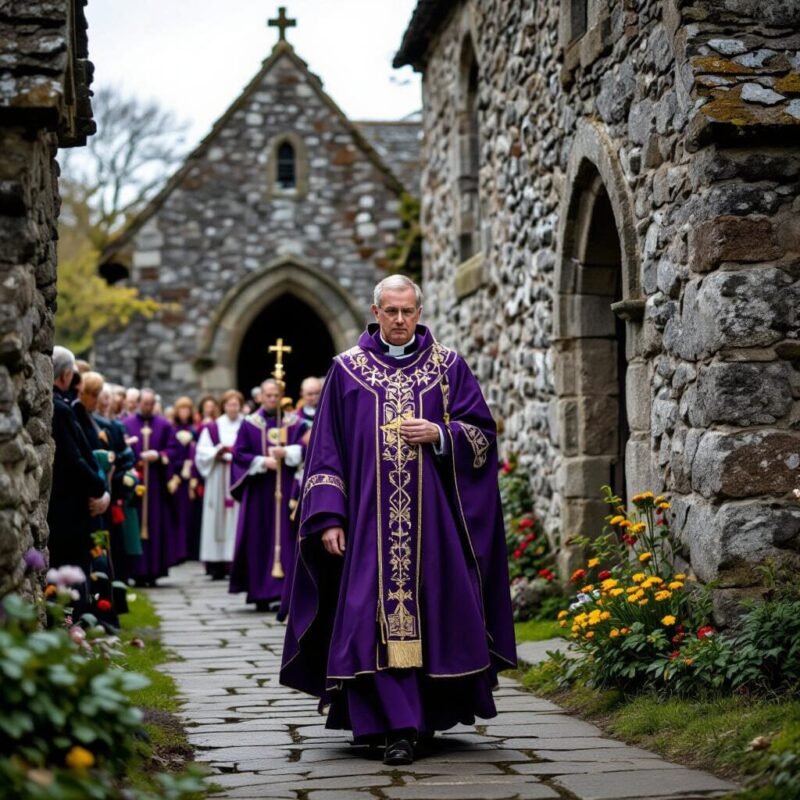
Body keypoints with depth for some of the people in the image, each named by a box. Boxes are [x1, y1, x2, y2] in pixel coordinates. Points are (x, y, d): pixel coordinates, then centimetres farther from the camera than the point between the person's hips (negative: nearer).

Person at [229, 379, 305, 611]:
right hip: (259, 490, 0)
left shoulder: (292, 423, 10)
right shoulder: (249, 424, 7)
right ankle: (260, 593, 2)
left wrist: (286, 452, -16)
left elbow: (303, 448, 0)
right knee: (259, 539, -2)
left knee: (284, 537, -5)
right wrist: (262, 462, -12)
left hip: (285, 489, 1)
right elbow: (239, 453, 0)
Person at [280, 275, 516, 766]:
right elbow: (327, 449, 4)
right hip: (371, 517, -1)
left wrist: (440, 436, -12)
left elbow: (481, 432, 7)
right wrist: (328, 517, -4)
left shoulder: (449, 366, 8)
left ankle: (431, 712, 17)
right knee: (380, 614, -8)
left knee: (433, 609, 2)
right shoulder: (348, 369, 6)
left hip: (434, 517, 1)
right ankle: (396, 728, -8)